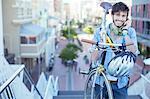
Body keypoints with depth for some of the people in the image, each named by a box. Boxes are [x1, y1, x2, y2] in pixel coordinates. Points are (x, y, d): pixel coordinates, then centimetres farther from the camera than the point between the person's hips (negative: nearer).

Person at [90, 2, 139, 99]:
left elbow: (133, 53, -17)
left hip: (120, 82, 0)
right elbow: (94, 56, 2)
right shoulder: (100, 31, -2)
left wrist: (125, 32, -17)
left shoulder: (130, 32, -1)